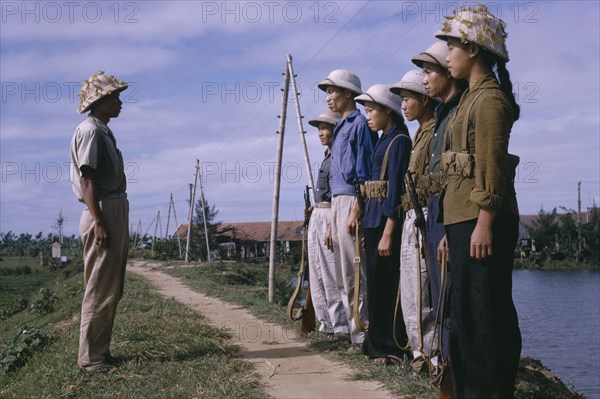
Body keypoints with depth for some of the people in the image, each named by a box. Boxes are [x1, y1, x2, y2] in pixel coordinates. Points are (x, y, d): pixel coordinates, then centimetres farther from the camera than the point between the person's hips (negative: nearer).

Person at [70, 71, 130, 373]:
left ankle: (101, 350, 21)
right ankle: (90, 357, 0)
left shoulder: (104, 131, 20)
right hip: (102, 213, -10)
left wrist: (117, 223, 18)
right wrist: (99, 222, -22)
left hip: (116, 212, 10)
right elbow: (87, 180, -16)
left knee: (112, 289, 13)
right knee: (99, 289, -7)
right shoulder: (90, 131, -9)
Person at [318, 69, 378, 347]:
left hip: (351, 200, -10)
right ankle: (357, 334, 18)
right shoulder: (339, 127, 20)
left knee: (354, 275, -8)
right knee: (344, 276, 11)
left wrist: (356, 210, -21)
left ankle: (362, 336, -2)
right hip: (337, 202, 10)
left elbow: (364, 174, -14)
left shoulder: (359, 123, -7)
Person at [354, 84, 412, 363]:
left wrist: (388, 233, -21)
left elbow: (396, 187, -17)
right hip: (373, 219, 10)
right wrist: (369, 228, 15)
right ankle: (378, 343, 24)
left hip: (387, 220, -10)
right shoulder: (384, 140, 17)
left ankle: (394, 348, 5)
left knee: (389, 285, -3)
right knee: (376, 283, 14)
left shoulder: (399, 140, -11)